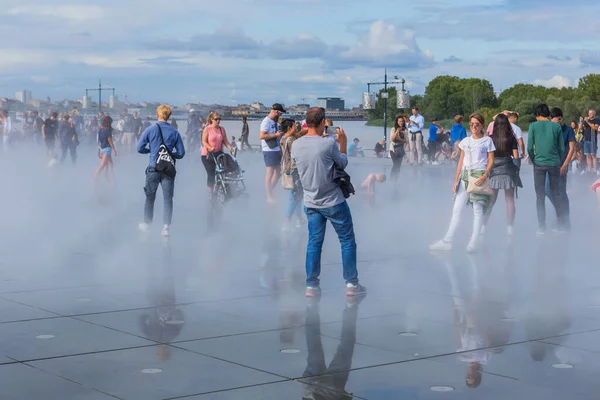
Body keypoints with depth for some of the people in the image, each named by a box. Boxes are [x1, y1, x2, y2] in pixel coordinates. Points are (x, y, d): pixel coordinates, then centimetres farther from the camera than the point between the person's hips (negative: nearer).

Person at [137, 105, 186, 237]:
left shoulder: (150, 130, -5)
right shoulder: (175, 132, -2)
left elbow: (140, 148, -4)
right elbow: (181, 153, 0)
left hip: (153, 168, 0)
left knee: (150, 197, 14)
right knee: (167, 198, 3)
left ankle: (146, 224, 25)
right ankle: (166, 226, -5)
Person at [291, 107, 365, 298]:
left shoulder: (296, 145, -5)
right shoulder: (328, 144, -19)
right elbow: (342, 164, -4)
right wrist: (343, 143, 10)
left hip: (311, 202, 5)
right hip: (334, 202, -5)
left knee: (314, 243, 11)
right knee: (347, 241, 8)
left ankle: (311, 286, 10)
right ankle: (351, 284, 11)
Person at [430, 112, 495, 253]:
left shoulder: (487, 140, 2)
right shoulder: (465, 141, 13)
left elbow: (491, 161, -1)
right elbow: (461, 161, 14)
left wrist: (485, 176, -16)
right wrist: (456, 180, 8)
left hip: (479, 176, -4)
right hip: (465, 176, 4)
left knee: (478, 210, -3)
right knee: (457, 209, 1)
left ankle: (474, 243, 0)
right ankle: (447, 241, -1)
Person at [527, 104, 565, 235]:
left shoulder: (533, 126, -2)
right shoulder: (556, 127, 3)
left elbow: (529, 148, -4)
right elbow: (562, 148, 4)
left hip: (539, 164, -2)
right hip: (554, 164, 2)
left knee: (540, 196, 4)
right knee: (556, 194, 12)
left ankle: (542, 227, 4)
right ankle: (561, 225, 15)